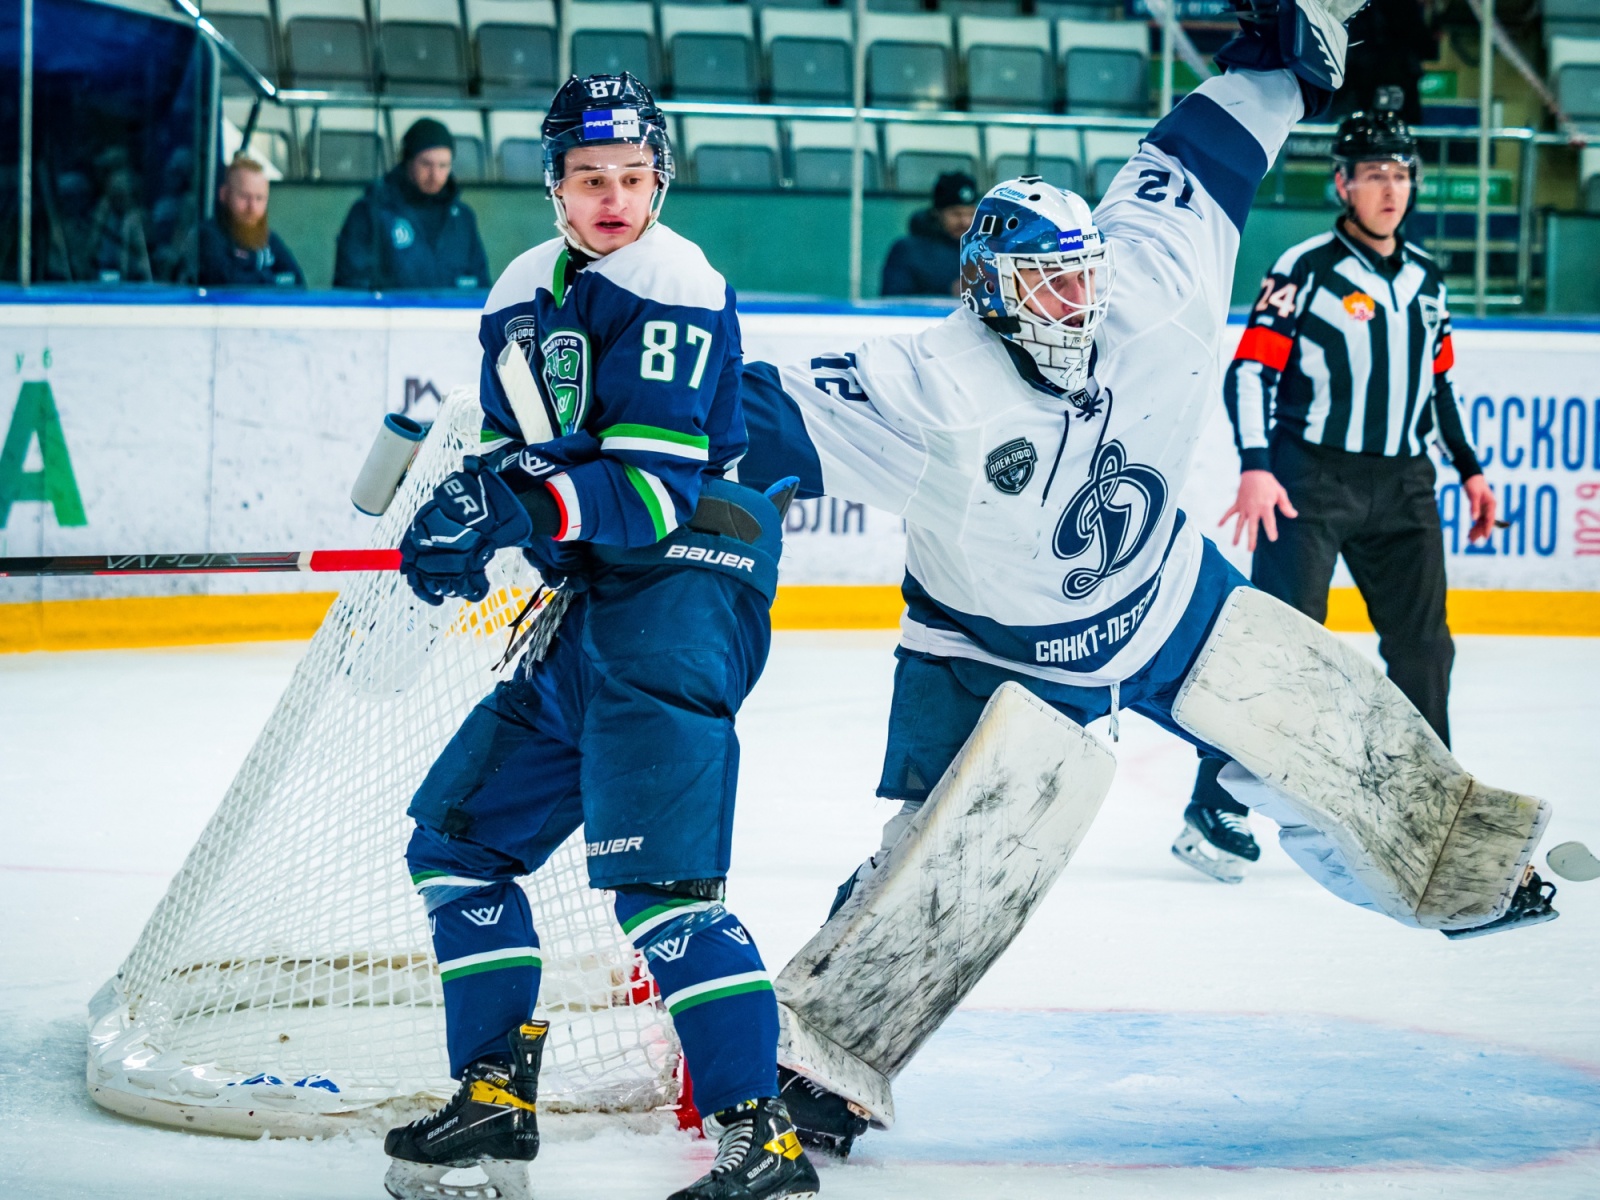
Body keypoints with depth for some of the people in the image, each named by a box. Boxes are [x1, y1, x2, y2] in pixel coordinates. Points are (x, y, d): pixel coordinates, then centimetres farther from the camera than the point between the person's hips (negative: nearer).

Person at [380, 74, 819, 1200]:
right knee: (458, 833, 14)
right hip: (579, 608, 9)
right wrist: (464, 522, 1)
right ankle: (497, 1100, 22)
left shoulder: (677, 291, -13)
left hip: (679, 593, -9)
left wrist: (529, 503, -35)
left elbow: (651, 490, -21)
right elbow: (517, 451, 22)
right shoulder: (522, 295, 14)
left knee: (657, 880, -20)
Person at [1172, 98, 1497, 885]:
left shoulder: (1426, 279, 14)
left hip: (1401, 483, 6)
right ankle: (1218, 808, -11)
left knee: (1423, 644, 7)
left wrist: (1469, 468, 23)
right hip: (1312, 479, -6)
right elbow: (1251, 369, -11)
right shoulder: (1304, 270, -6)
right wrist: (1255, 466, -22)